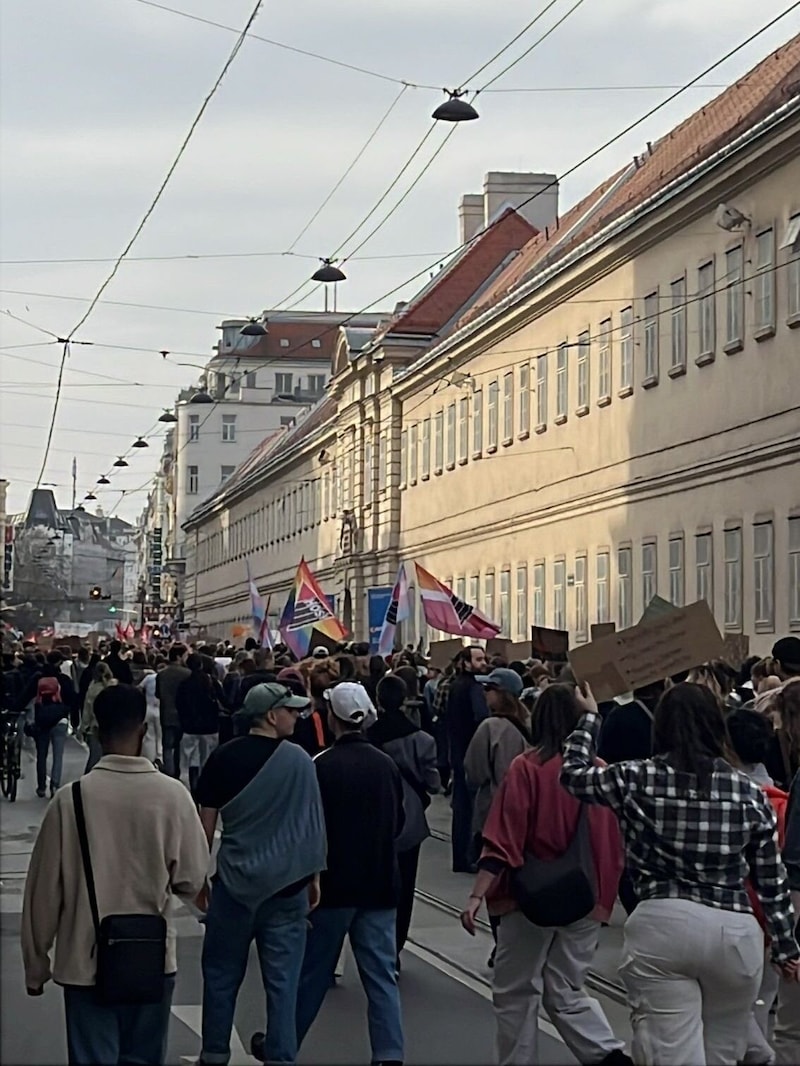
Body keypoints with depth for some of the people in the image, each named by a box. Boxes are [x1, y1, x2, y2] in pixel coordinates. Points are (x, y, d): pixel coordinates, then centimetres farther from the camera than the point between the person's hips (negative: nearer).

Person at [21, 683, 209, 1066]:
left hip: (85, 962, -1)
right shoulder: (172, 795, -10)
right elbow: (191, 881, -1)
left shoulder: (70, 798, -12)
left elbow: (44, 891, -5)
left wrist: (35, 965, 7)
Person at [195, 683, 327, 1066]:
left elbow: (206, 822, 2)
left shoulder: (223, 757, -3)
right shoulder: (298, 760, -7)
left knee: (222, 974, 12)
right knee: (281, 978, 5)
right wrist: (314, 877, 8)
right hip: (286, 882, -1)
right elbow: (311, 824, -2)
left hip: (234, 879, 1)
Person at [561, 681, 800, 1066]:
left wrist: (589, 718, 31)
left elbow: (573, 774, 17)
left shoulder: (637, 780, 0)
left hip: (661, 925, -2)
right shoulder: (750, 793, 4)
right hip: (735, 932, 2)